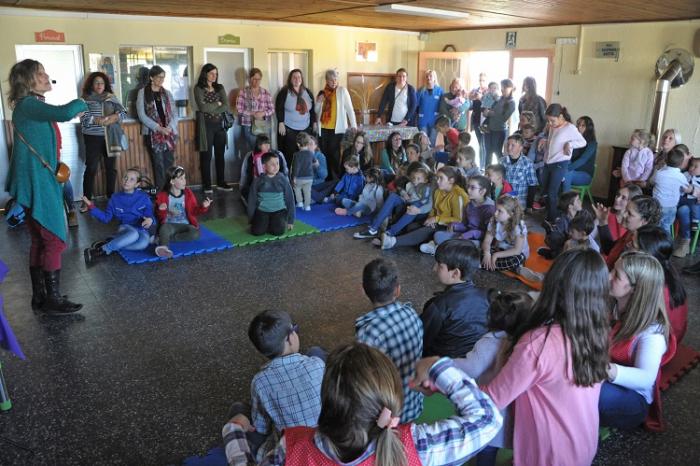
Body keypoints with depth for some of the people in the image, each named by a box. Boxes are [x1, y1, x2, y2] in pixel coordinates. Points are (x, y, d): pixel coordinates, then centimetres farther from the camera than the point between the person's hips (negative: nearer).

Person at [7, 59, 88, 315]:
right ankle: (53, 300, 4)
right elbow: (66, 113, -31)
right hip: (37, 184, -10)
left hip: (41, 181, 10)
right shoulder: (28, 105, -16)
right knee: (55, 240, -5)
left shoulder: (34, 105, 15)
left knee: (40, 241, 13)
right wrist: (81, 103, -12)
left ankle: (40, 298, 22)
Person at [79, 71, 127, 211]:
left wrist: (115, 117, -18)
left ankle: (111, 196, 23)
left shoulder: (111, 97, 8)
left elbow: (123, 112, 1)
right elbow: (84, 118, -11)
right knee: (91, 168, -4)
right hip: (93, 137, -3)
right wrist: (97, 120, -26)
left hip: (110, 137, 3)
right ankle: (86, 199, 2)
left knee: (111, 167, 10)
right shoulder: (85, 99, 0)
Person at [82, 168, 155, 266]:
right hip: (125, 229, 0)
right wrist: (91, 206, -4)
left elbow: (150, 216, 2)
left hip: (142, 230, 0)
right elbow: (106, 218, 6)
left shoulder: (144, 198, 1)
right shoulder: (115, 198, 6)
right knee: (133, 233, -39)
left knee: (143, 243, -38)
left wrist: (150, 220, -23)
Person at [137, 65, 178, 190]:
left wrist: (170, 127, -10)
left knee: (170, 163, 2)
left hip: (169, 133, 4)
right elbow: (142, 115, -6)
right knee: (159, 164, -5)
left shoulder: (167, 93, 13)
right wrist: (158, 128, -15)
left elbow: (174, 113, 9)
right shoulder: (143, 92, 1)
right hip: (152, 133, -3)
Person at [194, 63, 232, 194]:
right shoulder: (198, 88, -2)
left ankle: (221, 183, 17)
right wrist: (218, 104, -4)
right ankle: (207, 185, 5)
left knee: (220, 154, 8)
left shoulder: (220, 88, 11)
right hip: (206, 125, -4)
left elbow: (227, 107, -1)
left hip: (219, 124, 4)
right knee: (206, 156, -1)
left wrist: (211, 110, -11)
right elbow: (203, 107, -15)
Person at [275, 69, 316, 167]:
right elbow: (279, 108, -6)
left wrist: (314, 123, 13)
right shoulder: (284, 92, -2)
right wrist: (281, 123, -13)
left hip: (306, 129, 4)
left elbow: (312, 109, 16)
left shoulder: (307, 92, 11)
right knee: (289, 155, -6)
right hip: (289, 129, -4)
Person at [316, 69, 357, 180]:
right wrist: (318, 102, -6)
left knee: (334, 154, -4)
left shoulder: (342, 90, 0)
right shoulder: (322, 93, 11)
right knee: (324, 153, 5)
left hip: (337, 128, -4)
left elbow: (349, 108, -3)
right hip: (323, 128, 4)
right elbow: (316, 111, 14)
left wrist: (353, 124, -9)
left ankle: (336, 179, 6)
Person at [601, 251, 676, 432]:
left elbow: (646, 379, -31)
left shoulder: (652, 331, -21)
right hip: (602, 382, 5)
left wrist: (612, 372, -49)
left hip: (633, 398, -5)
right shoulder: (610, 307, -3)